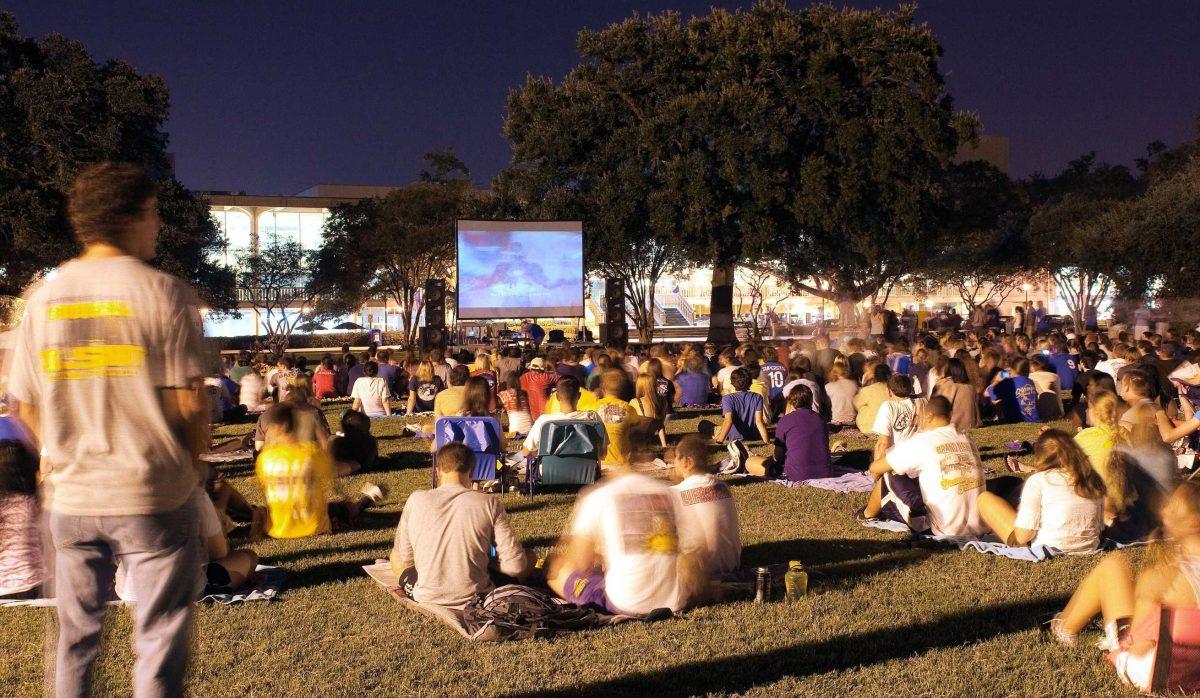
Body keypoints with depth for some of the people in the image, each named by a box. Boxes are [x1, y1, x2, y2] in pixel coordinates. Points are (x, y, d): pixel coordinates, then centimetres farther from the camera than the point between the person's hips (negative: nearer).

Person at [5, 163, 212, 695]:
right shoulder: (162, 293, -10)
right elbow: (190, 403, -12)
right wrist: (190, 467, 5)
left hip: (70, 498, 4)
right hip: (153, 497, -4)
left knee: (76, 637, 18)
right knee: (160, 636, 8)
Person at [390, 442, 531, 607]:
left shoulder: (416, 500, -5)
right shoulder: (489, 504, -9)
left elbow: (405, 557, 5)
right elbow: (516, 566, -10)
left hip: (426, 598, 2)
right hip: (476, 599, -2)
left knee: (395, 555, 31)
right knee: (528, 558, 22)